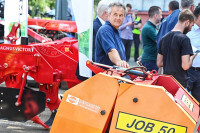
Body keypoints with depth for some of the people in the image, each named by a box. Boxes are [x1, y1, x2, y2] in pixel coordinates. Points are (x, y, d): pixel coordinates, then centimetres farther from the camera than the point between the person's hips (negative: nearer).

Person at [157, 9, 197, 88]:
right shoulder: (184, 39, -14)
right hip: (180, 83, -8)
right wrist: (193, 57, 0)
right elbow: (185, 66, -18)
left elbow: (159, 63, 14)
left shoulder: (164, 38, 9)